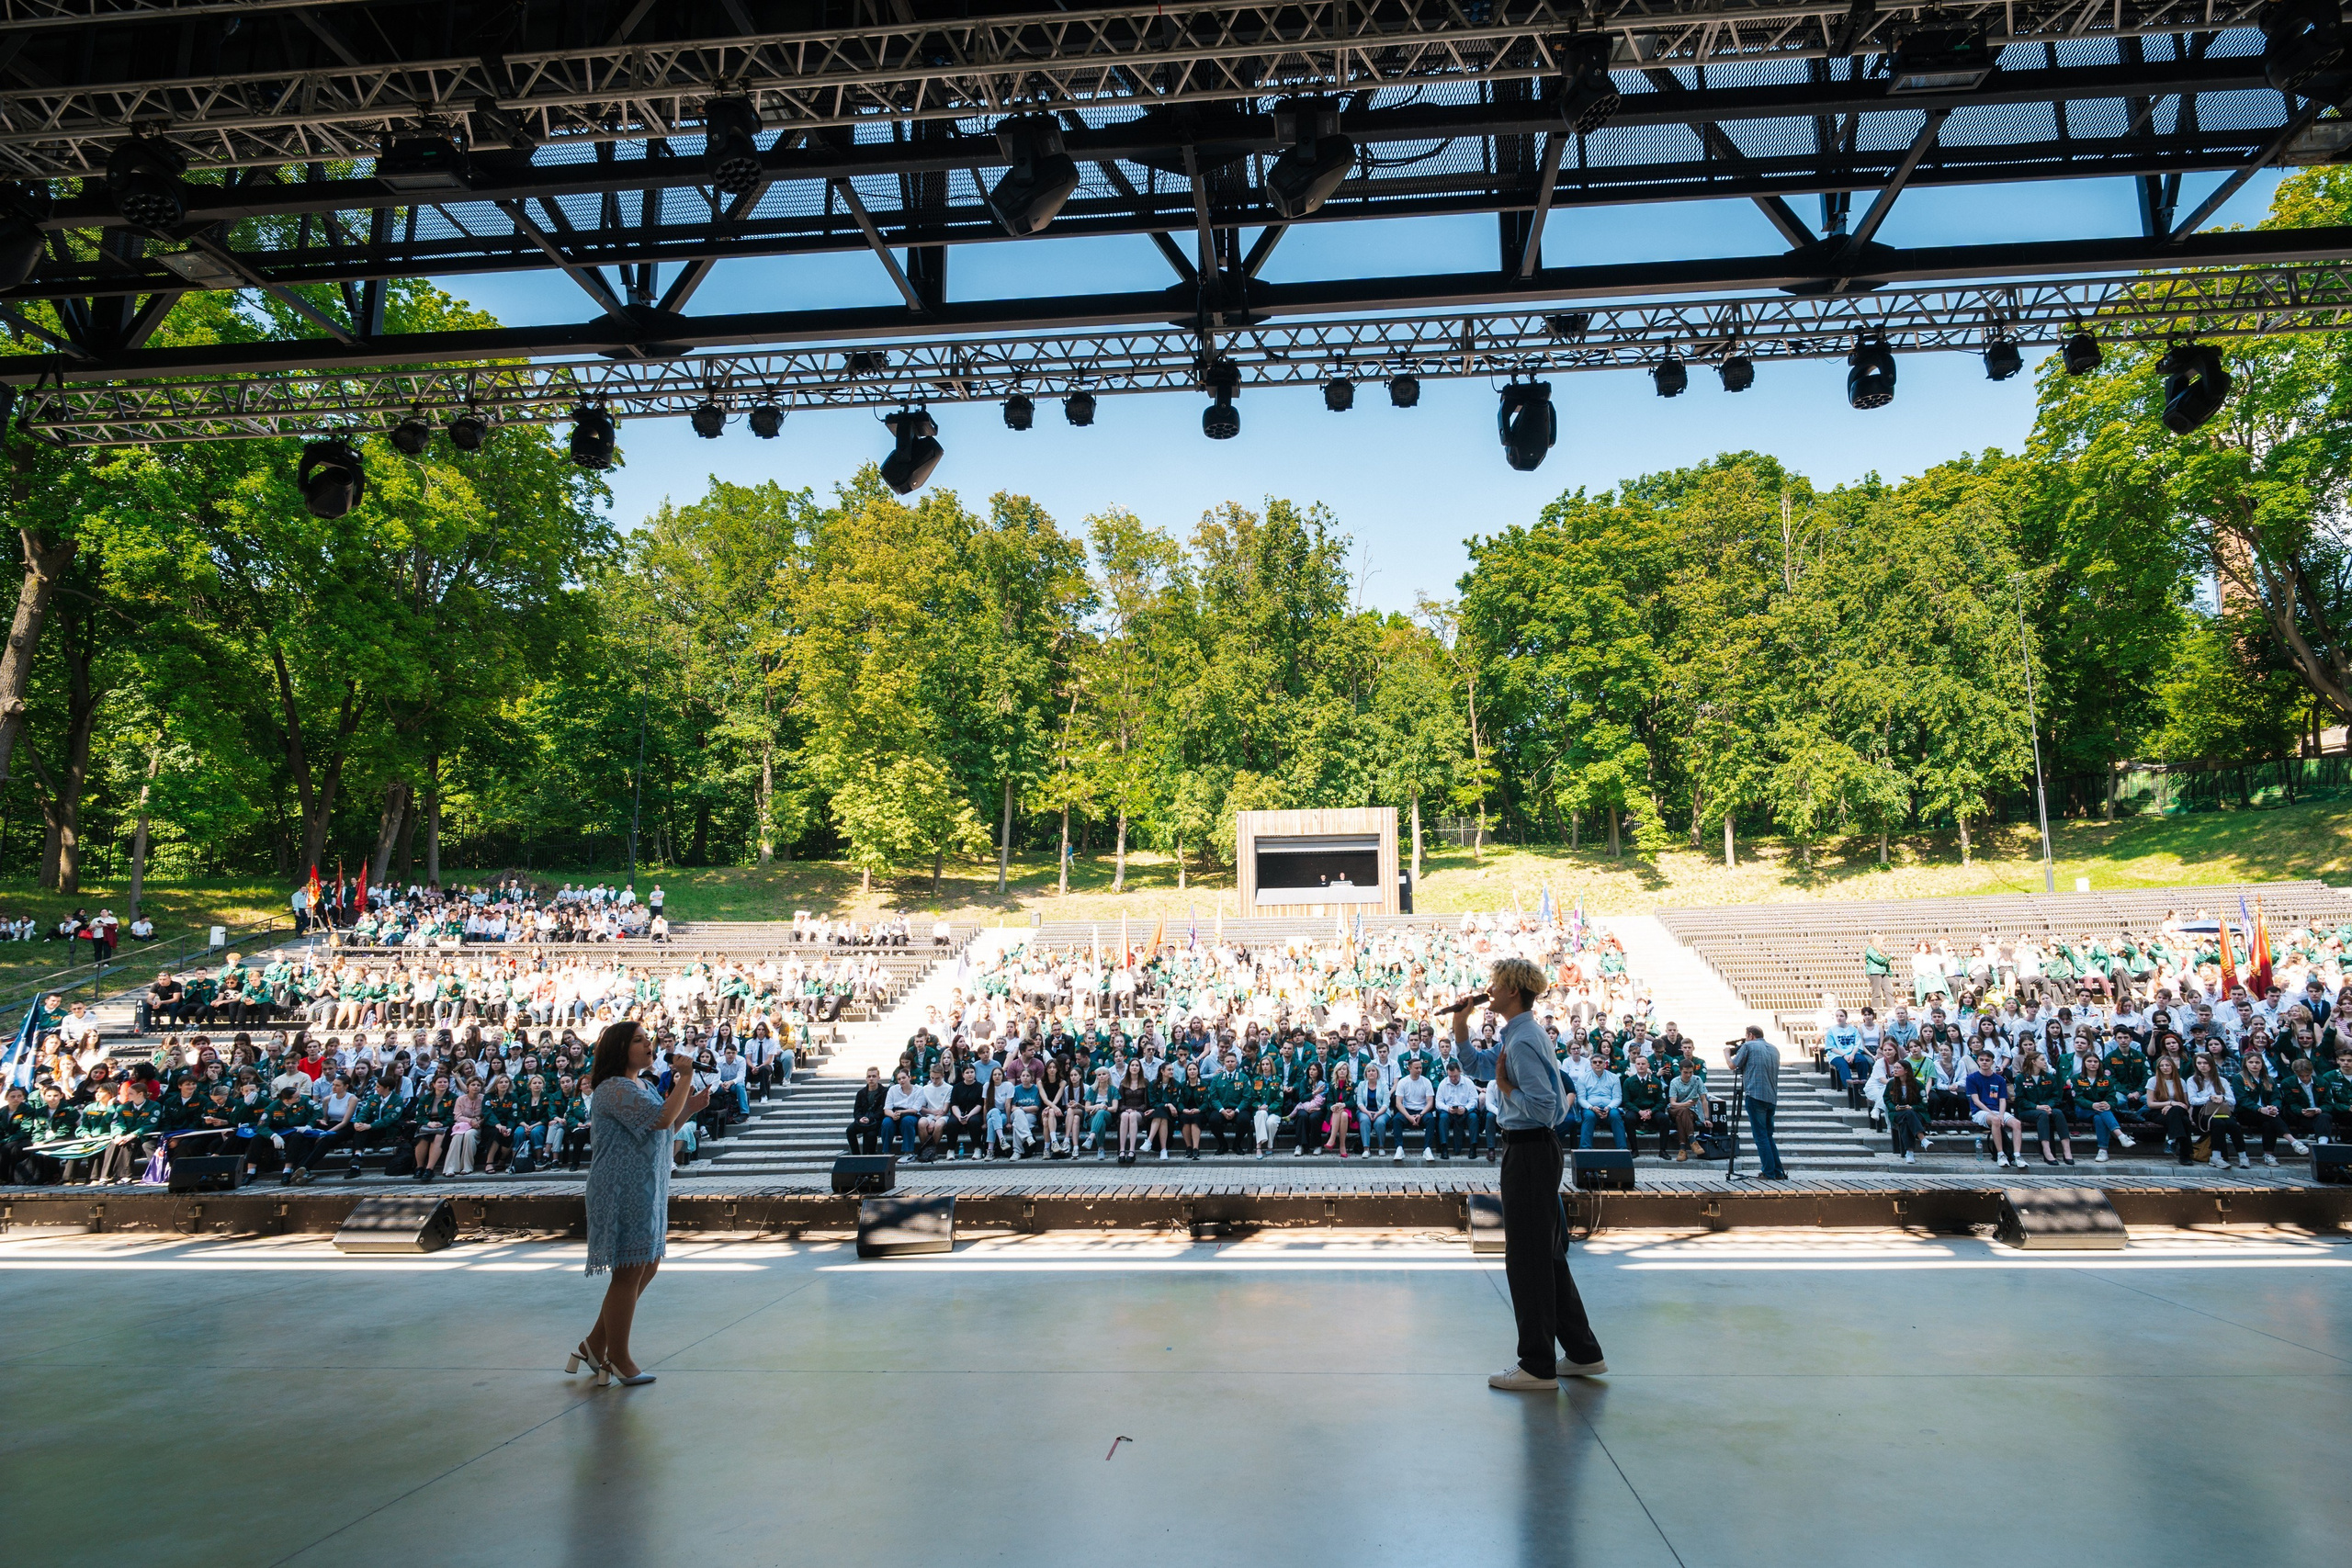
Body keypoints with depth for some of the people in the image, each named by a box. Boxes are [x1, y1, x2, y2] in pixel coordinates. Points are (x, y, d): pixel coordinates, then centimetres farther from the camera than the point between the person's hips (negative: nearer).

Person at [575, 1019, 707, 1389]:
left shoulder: (644, 1086, 14)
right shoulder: (615, 1089, -18)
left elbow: (659, 1131, 22)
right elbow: (661, 1118, -28)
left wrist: (690, 1107, 6)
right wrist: (685, 1077, -20)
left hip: (647, 1191, 10)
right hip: (624, 1190, -10)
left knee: (646, 1268, 15)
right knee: (629, 1273, 0)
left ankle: (595, 1344, 26)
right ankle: (619, 1359, 14)